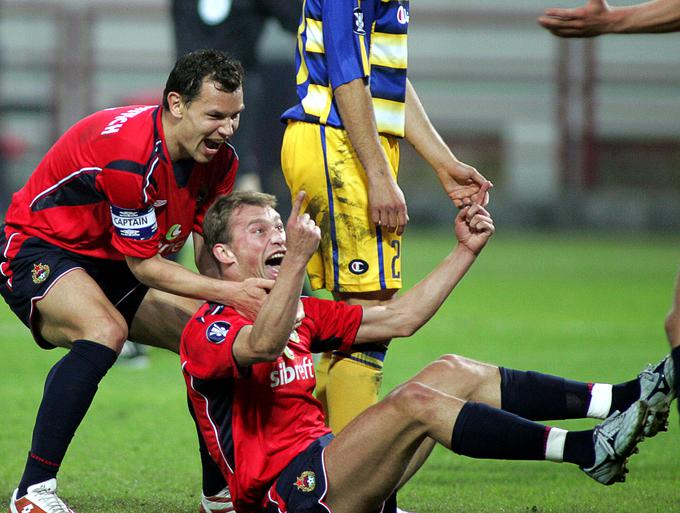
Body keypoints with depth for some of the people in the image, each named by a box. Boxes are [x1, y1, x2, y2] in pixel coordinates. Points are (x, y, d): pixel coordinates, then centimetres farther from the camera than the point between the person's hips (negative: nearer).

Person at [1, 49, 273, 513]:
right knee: (105, 330, -37)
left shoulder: (220, 158, -7)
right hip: (39, 249, -9)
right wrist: (229, 293, -29)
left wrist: (246, 289, -23)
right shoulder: (129, 153, -32)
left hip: (111, 265, 9)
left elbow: (208, 253, -2)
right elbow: (143, 264, -25)